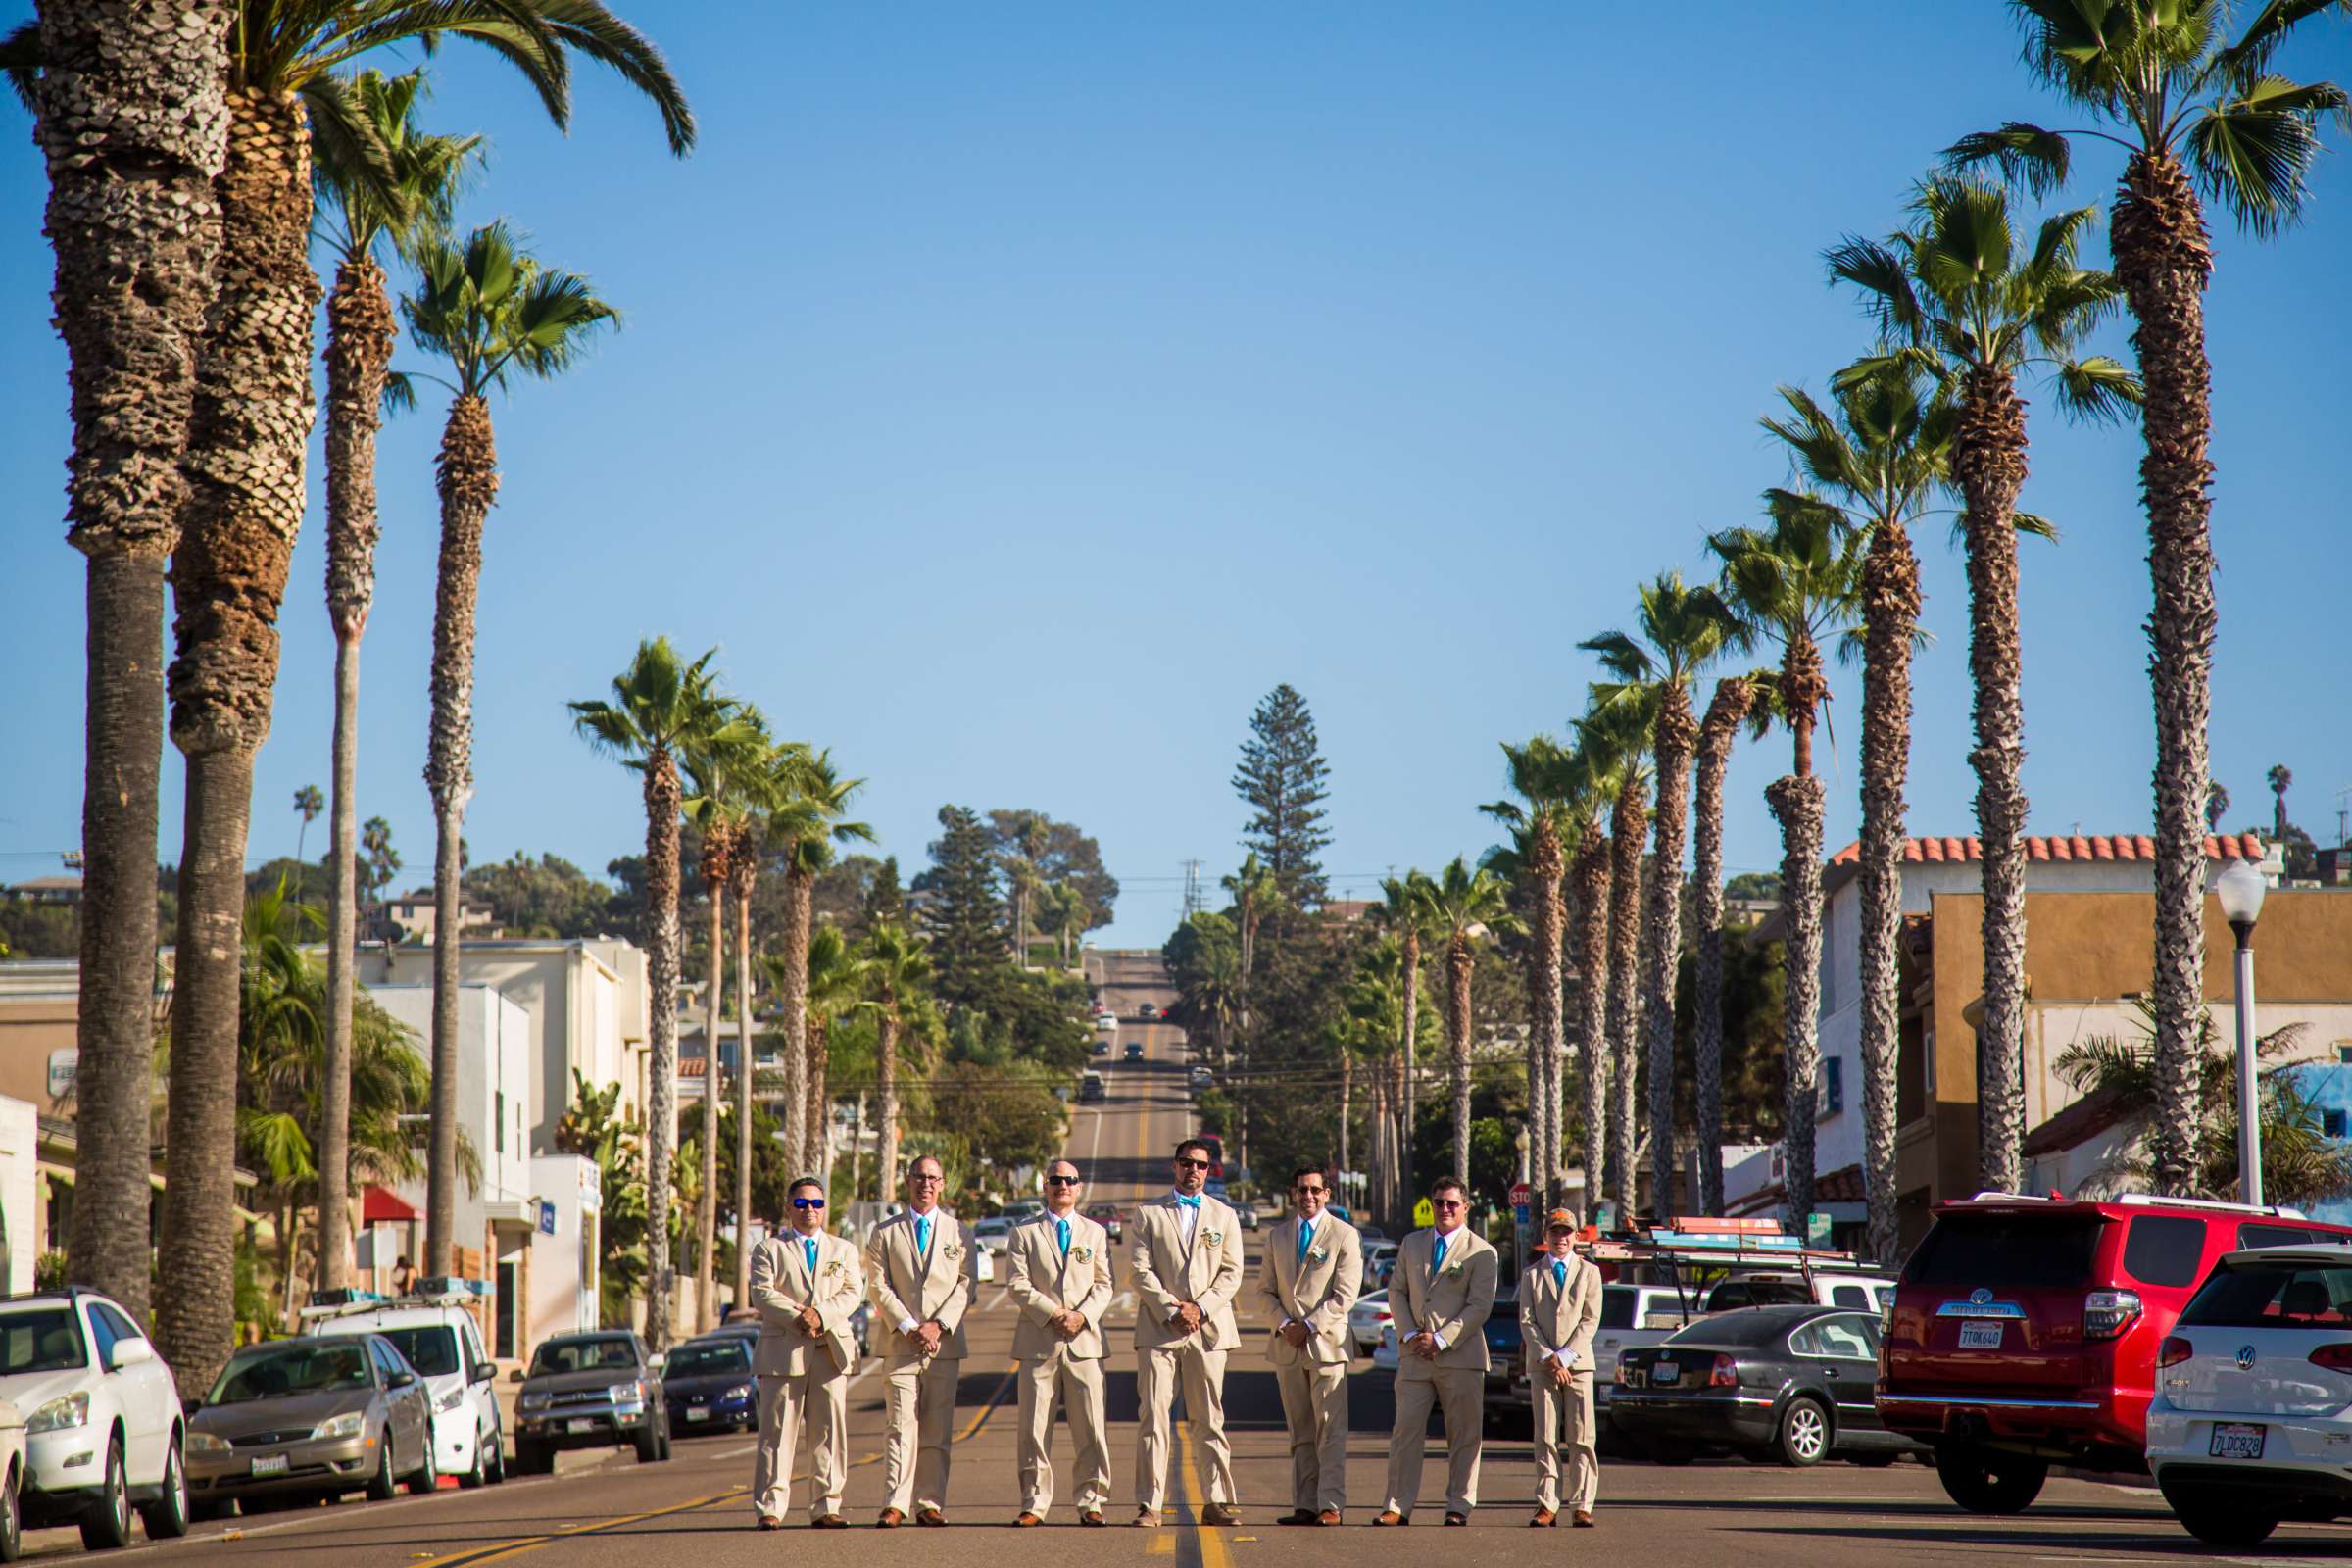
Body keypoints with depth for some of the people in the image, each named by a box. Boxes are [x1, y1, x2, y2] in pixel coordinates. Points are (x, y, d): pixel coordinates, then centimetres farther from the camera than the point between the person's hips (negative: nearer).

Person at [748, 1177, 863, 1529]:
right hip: (782, 1351, -2)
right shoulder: (769, 1249, 12)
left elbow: (852, 1293, 4)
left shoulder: (844, 1250, 19)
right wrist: (797, 1316, -18)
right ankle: (770, 1508, -4)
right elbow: (762, 1293, -3)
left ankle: (825, 1508, 5)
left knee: (830, 1431, 1)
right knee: (777, 1432, -5)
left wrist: (821, 1315, -14)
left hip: (831, 1351, 3)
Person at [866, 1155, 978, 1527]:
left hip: (945, 1343, 1)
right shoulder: (885, 1233, 9)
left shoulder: (958, 1231, 11)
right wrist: (909, 1328, -10)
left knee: (937, 1429, 0)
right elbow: (881, 1287, 2)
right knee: (902, 1426, -9)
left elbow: (967, 1283, 4)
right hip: (901, 1343, -1)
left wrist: (939, 1325, -9)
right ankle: (896, 1503, -11)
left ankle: (930, 1504, 3)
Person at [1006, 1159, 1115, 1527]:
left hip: (1084, 1340, 1)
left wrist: (1082, 1315, -10)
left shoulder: (1096, 1233, 14)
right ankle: (1034, 1503, 5)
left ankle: (1091, 1502, 5)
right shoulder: (1025, 1234, 8)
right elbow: (1019, 1286, -1)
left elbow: (1106, 1284, 6)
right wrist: (1053, 1314, -12)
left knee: (1091, 1427, -1)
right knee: (1034, 1427, -1)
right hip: (1038, 1341, -1)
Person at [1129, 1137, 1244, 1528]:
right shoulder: (1148, 1214, 9)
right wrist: (1171, 1309, -12)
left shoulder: (1224, 1216, 13)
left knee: (1210, 1419, 3)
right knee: (1152, 1417, -6)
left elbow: (1231, 1273, 5)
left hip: (1209, 1329, 1)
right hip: (1158, 1329, -1)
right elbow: (1142, 1271, 0)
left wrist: (1200, 1308, -9)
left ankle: (1217, 1502, 5)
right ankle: (1149, 1505, -5)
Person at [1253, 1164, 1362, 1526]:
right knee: (1300, 1433, 5)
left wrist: (1309, 1326, -12)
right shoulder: (1277, 1236, 15)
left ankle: (1330, 1504, -9)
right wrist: (1284, 1324, -5)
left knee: (1330, 1430, -8)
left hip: (1326, 1342, -4)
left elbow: (1345, 1294, -6)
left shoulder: (1344, 1235, 1)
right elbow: (1265, 1289, 13)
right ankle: (1305, 1505, 6)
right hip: (1287, 1345, 4)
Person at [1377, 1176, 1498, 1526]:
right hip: (1414, 1355, 3)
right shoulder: (1411, 1244, 14)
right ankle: (1398, 1506, 0)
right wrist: (1410, 1335, -4)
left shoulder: (1481, 1252, 0)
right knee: (1406, 1431, -2)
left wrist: (1441, 1339, -14)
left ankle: (1459, 1507, 8)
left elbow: (1480, 1306, -7)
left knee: (1463, 1435, 1)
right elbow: (1397, 1292, 11)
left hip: (1460, 1356, -3)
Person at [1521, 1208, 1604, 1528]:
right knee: (1545, 1438, 0)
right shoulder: (1532, 1274, 10)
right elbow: (1526, 1321, 3)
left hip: (1578, 1364, -1)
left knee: (1581, 1439, -3)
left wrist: (1565, 1357, -10)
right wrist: (1548, 1358, -10)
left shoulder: (1588, 1272, 8)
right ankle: (1547, 1504, 2)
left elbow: (1590, 1320, 0)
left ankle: (1581, 1506, -1)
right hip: (1542, 1365, 1)